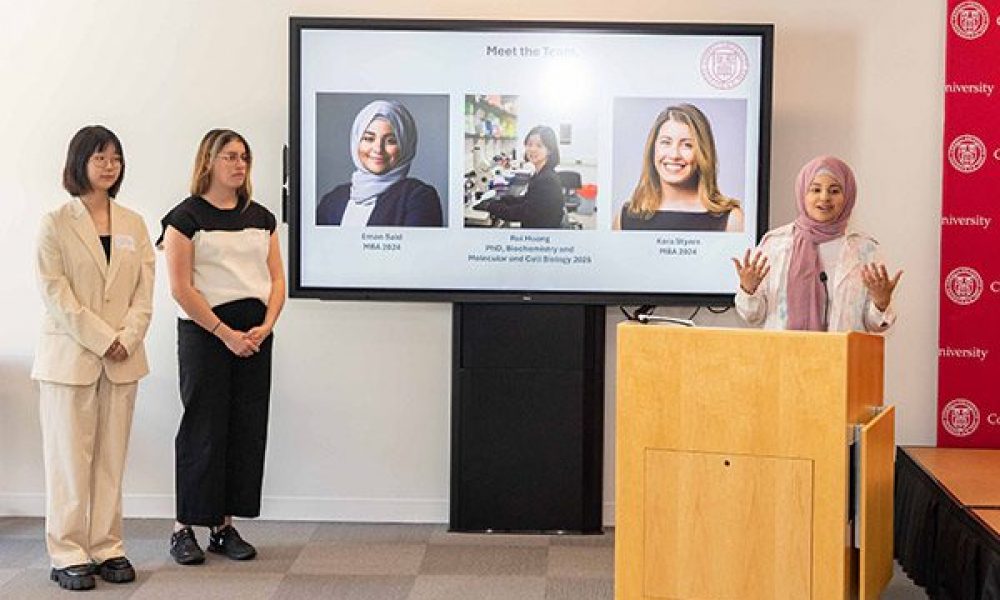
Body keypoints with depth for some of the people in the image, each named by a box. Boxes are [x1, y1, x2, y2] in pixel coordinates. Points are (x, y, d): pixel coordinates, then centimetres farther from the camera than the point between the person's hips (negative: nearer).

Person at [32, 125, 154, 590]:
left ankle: (107, 548, 13)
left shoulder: (134, 225, 11)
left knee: (111, 457, 6)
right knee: (70, 457, 0)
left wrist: (127, 338, -9)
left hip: (122, 359, 4)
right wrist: (102, 340, -14)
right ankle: (68, 555, 6)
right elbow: (55, 294, -9)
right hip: (69, 356, -4)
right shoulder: (56, 224, -1)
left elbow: (144, 292, 7)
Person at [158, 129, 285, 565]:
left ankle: (224, 526, 14)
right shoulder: (187, 217, -3)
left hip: (255, 335, 5)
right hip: (204, 331, -5)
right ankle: (184, 529, 7)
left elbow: (277, 279, 11)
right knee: (203, 430, -3)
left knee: (247, 429, 5)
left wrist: (265, 327, -6)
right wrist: (226, 333, -13)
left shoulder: (261, 218, 13)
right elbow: (181, 288, -9)